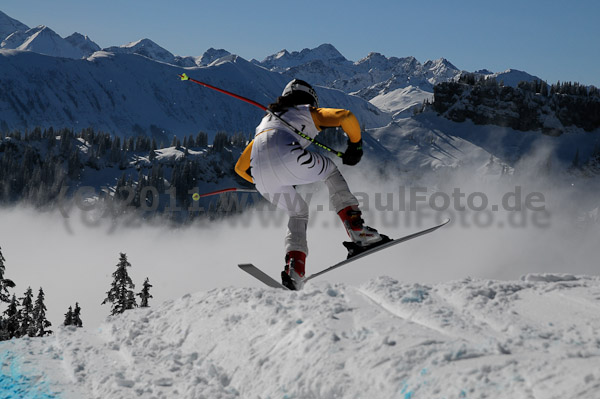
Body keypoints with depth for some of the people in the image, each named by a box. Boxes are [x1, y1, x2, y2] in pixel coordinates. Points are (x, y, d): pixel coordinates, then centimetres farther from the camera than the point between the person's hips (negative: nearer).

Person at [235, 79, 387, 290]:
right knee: (330, 170, 25)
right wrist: (355, 144, 25)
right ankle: (357, 230, 9)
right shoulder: (308, 113, 26)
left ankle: (294, 267, 3)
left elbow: (240, 167, 40)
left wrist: (268, 183, 50)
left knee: (298, 212, 27)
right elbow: (346, 116, 9)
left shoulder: (265, 122, 40)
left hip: (260, 174, 5)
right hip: (286, 156, -5)